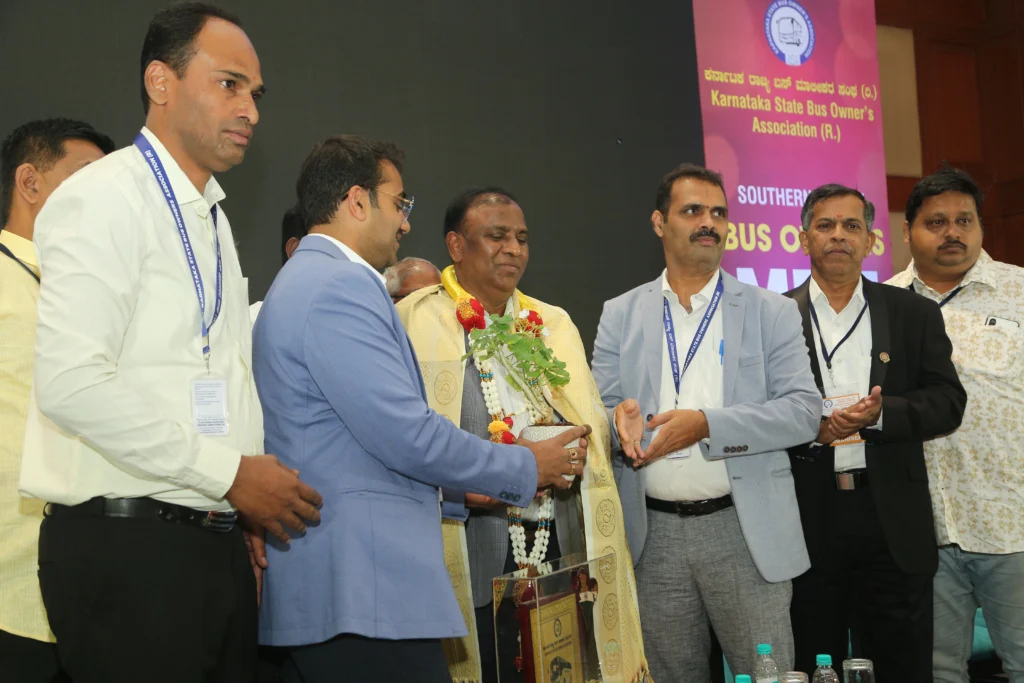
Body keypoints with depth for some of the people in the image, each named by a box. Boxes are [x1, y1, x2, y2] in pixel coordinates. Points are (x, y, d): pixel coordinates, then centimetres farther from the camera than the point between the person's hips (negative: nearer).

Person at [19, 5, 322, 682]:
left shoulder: (212, 219, 19)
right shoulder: (105, 197, -10)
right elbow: (69, 380, -21)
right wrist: (230, 473, -17)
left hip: (217, 544, 8)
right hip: (128, 548, -8)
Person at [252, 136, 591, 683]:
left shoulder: (302, 282, 19)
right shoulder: (341, 287, -14)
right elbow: (406, 435, -19)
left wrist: (460, 491, 20)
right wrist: (525, 469, -5)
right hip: (364, 593, -10)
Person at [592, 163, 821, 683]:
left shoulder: (771, 312, 3)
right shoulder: (620, 315, 8)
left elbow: (804, 411, -6)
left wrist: (707, 424, -18)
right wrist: (620, 420, -19)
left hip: (745, 529, -2)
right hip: (653, 534, 2)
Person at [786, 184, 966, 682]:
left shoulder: (915, 314, 8)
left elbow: (948, 403, 1)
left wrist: (881, 414, -16)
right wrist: (811, 429, -18)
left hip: (893, 523, 1)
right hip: (807, 521, -1)